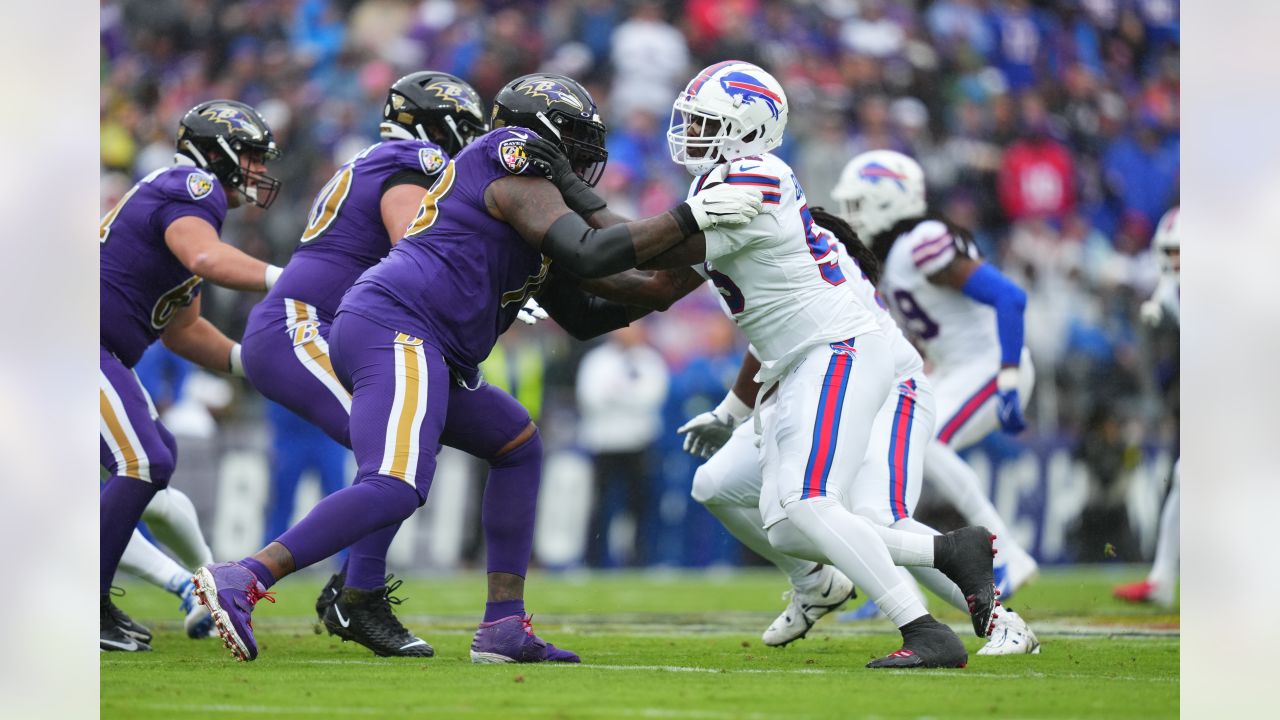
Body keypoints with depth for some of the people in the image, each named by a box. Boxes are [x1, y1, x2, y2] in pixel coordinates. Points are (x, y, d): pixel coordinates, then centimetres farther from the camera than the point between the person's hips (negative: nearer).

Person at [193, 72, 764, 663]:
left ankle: (504, 626, 12)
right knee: (394, 489, -26)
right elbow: (586, 255, -13)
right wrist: (690, 218, -7)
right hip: (396, 330, -11)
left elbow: (583, 317, 32)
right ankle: (243, 579, -31)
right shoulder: (514, 163, 0)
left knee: (518, 446, 20)